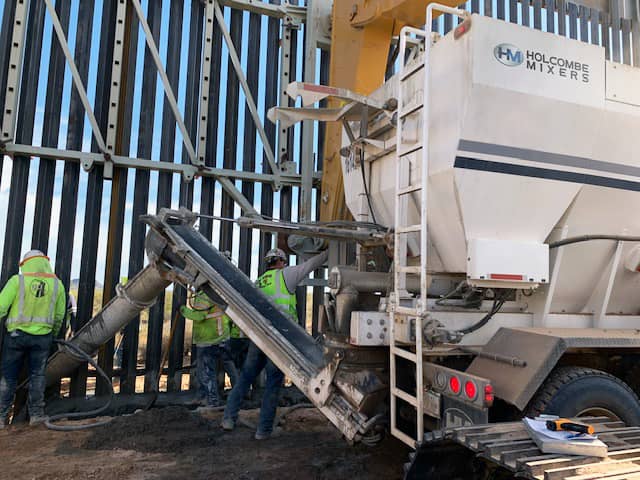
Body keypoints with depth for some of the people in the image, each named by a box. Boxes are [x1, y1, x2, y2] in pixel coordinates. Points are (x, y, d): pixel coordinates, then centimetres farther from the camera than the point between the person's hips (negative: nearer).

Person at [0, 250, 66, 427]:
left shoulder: (18, 280, -9)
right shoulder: (57, 284, -1)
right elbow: (60, 315, 6)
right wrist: (53, 333, 21)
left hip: (17, 334, -1)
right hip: (42, 336, 2)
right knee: (37, 375, 12)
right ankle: (36, 414, 14)